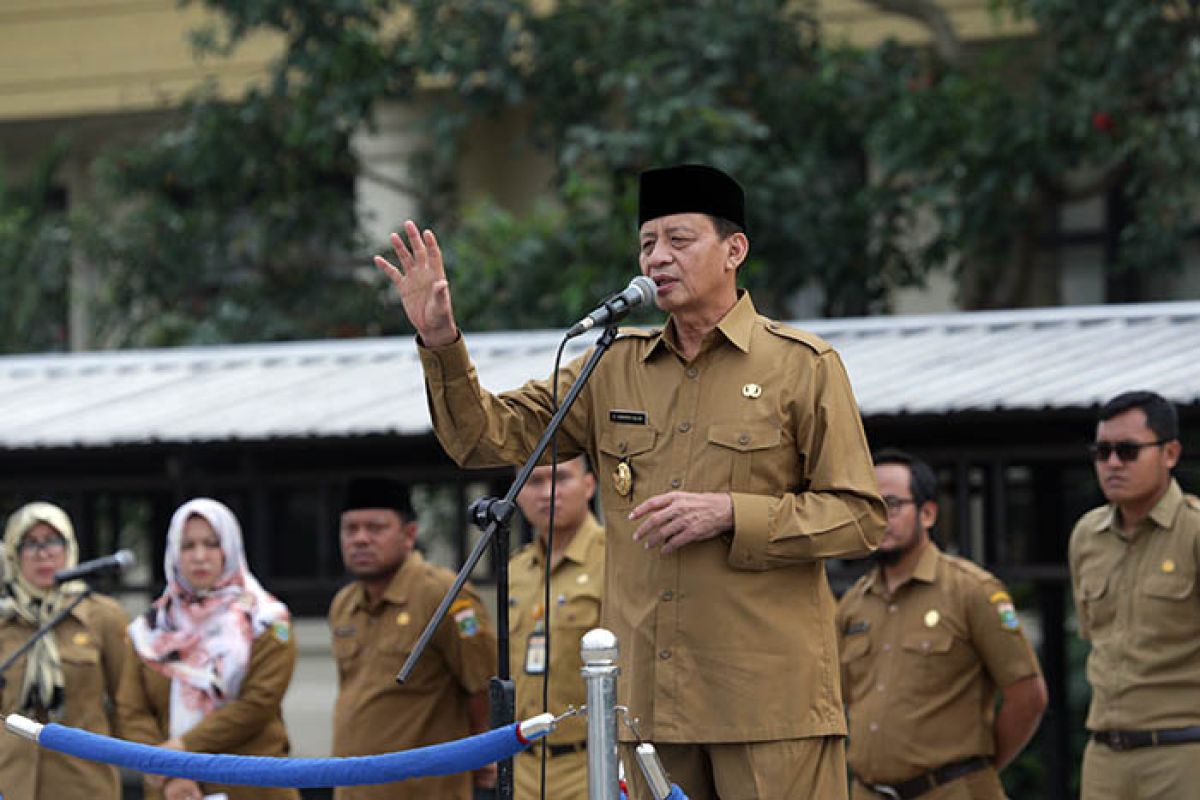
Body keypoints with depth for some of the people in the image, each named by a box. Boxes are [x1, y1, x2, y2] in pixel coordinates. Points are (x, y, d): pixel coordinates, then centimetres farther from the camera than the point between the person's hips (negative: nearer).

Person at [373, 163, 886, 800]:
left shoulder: (803, 365, 2)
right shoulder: (613, 369, 14)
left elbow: (859, 515, -2)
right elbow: (492, 437, 9)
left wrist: (731, 514, -13)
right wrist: (441, 344, -7)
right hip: (648, 697, 4)